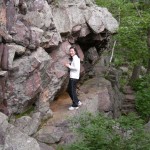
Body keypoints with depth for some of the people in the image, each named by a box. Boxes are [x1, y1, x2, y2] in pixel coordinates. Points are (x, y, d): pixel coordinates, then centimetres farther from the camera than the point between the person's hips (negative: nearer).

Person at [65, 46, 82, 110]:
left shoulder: (75, 58, -14)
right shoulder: (74, 58, 16)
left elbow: (76, 68, -22)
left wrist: (69, 66, -13)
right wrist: (69, 65, 7)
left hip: (74, 77, -10)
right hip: (72, 76, 10)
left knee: (72, 91, -3)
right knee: (69, 90, 16)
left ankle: (75, 105, 5)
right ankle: (77, 101, 24)